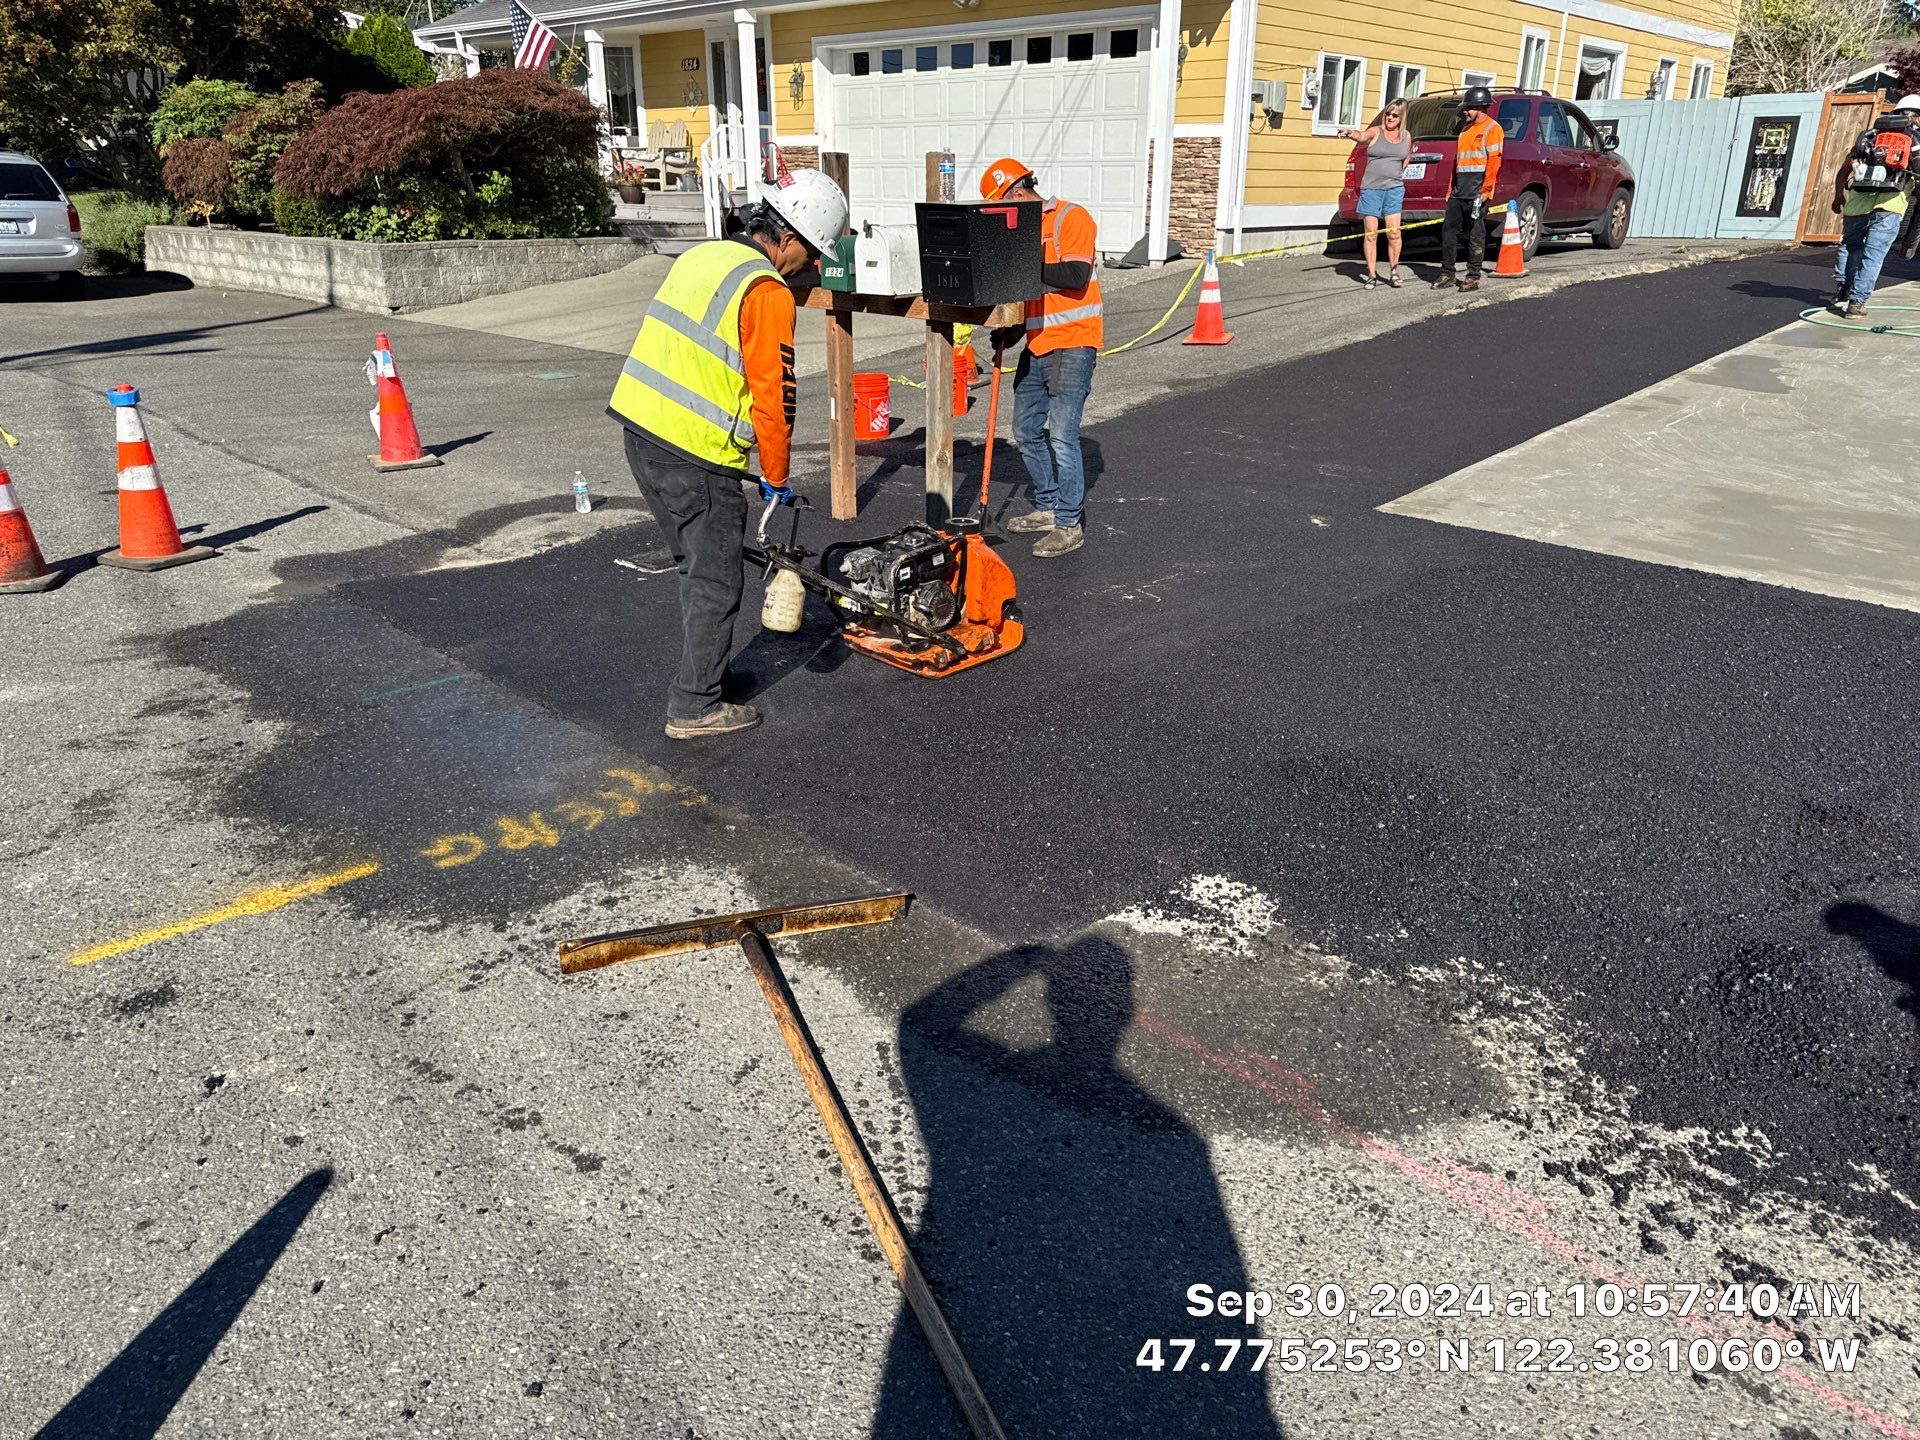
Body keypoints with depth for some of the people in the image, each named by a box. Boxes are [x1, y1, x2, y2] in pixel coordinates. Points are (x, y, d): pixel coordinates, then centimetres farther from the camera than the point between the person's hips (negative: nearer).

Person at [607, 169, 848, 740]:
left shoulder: (702, 256, 14)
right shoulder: (768, 293, -13)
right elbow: (772, 398, -14)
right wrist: (777, 479, -1)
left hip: (640, 431, 9)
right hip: (696, 456, -9)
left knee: (698, 564, 23)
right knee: (717, 581, 3)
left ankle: (704, 668, 36)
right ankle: (694, 707, 10)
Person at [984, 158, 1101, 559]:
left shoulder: (1071, 218, -8)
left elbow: (1076, 276, -22)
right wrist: (1009, 331, 6)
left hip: (1072, 345, -9)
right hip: (1037, 346, 9)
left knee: (1062, 436, -11)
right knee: (1026, 433, 13)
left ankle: (1070, 524, -2)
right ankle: (1048, 508, 27)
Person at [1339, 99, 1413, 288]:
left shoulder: (1406, 137, 10)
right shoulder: (1376, 132, -1)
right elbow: (1361, 136, -24)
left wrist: (1396, 173, 14)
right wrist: (1351, 134, -46)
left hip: (1394, 188, 2)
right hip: (1371, 188, -2)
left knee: (1394, 233, -4)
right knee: (1371, 233, -1)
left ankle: (1393, 271, 12)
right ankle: (1371, 275, 6)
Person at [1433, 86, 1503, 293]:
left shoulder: (1492, 129, -4)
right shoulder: (1466, 130, 22)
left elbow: (1494, 162, -12)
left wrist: (1485, 190, -20)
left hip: (1477, 192, -8)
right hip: (1459, 192, 8)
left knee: (1476, 235, -3)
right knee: (1448, 230, 5)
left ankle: (1473, 277, 1)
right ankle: (1447, 274, 12)